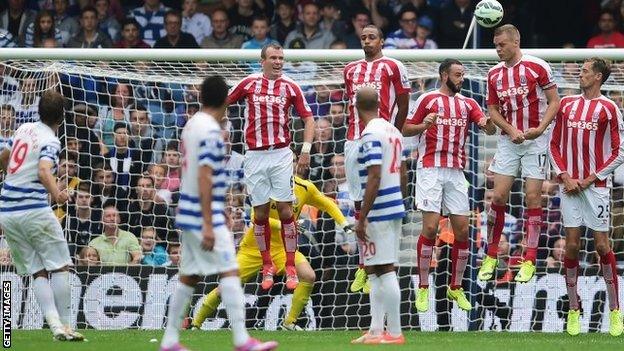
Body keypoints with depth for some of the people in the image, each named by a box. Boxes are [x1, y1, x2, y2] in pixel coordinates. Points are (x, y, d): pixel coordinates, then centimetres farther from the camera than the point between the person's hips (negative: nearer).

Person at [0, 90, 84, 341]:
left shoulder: (24, 129, 11)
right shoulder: (50, 141, -9)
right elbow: (44, 171, -28)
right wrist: (56, 194, -45)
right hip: (34, 210, -7)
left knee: (37, 271, 6)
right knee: (60, 266, 2)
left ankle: (55, 325, -6)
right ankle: (65, 326, -2)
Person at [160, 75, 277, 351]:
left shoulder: (192, 125, 11)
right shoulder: (210, 131, -16)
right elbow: (204, 179, -20)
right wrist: (208, 226, -22)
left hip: (188, 214, 9)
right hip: (204, 216, -9)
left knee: (189, 277, 13)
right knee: (230, 272, -10)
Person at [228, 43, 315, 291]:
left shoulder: (290, 87, 3)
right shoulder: (249, 83, 3)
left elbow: (308, 118, 5)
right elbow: (225, 102, 16)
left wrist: (306, 150, -5)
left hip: (281, 154, -1)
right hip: (254, 156, 1)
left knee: (285, 210, -4)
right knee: (260, 212, 3)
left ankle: (291, 268, 0)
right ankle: (267, 267, 14)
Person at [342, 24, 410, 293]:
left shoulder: (392, 67, 1)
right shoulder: (350, 69, 16)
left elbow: (403, 104, 3)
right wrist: (355, 131, 15)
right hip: (354, 142, 5)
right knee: (359, 204, 5)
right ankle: (363, 267, 8)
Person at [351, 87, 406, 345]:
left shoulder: (370, 134, -14)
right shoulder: (393, 131, 13)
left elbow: (374, 178, -20)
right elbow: (402, 175, 19)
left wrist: (362, 218, -18)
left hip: (379, 212, -9)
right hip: (395, 208, 9)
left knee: (385, 271, -6)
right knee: (375, 270, 15)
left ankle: (395, 333, -5)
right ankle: (376, 330, 16)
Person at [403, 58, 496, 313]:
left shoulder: (468, 104, 14)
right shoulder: (428, 100, 3)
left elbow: (491, 130, 5)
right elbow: (406, 129, 3)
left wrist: (487, 123, -19)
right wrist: (423, 126, -17)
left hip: (456, 172, 5)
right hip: (430, 170, -5)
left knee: (462, 229, 1)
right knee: (430, 226, -11)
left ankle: (456, 288, 14)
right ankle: (423, 289, -4)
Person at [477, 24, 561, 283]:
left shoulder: (537, 67, -7)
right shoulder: (494, 74, 6)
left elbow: (554, 101, -4)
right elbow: (493, 109, 10)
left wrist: (540, 128, -17)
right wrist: (511, 130, -8)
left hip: (536, 139, -4)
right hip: (508, 141, 4)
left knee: (532, 197, -3)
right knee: (499, 196, -2)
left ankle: (530, 261, 2)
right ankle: (491, 257, 8)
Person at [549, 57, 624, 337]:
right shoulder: (567, 104, 10)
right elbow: (555, 145, 13)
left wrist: (589, 179, -7)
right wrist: (565, 177, -1)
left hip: (596, 186, -3)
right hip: (570, 185, 3)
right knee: (572, 245, 0)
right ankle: (573, 311, 7)